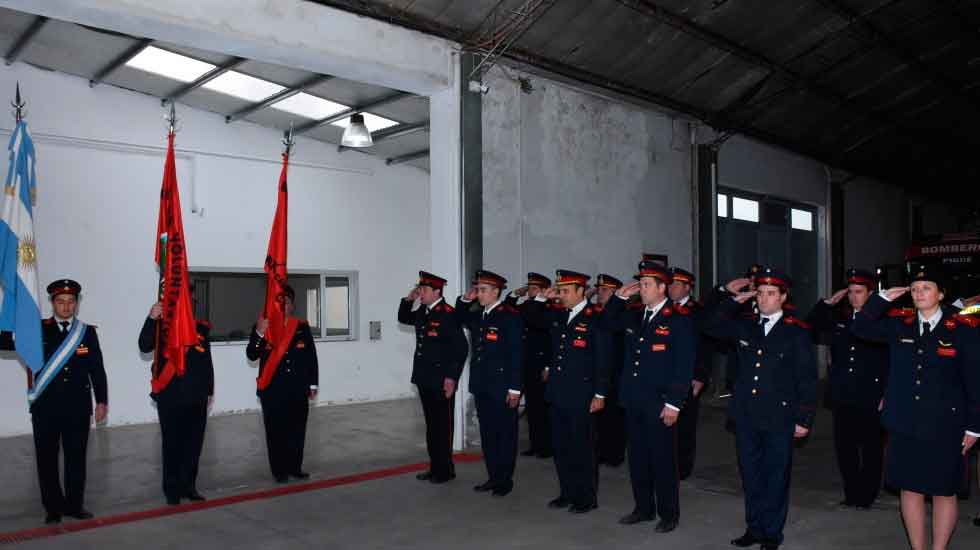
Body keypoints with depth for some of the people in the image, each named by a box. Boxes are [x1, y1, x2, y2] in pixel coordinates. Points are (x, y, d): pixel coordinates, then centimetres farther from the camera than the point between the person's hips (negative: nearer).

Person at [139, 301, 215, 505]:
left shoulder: (200, 328, 7)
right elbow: (144, 346, -19)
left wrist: (209, 390, 12)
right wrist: (151, 319, -30)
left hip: (196, 397, 3)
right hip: (170, 398, -3)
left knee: (194, 443, 8)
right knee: (172, 444, 5)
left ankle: (188, 486, 21)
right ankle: (172, 490, 15)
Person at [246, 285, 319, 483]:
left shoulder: (303, 327, 5)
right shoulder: (261, 326, 1)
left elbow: (312, 357, 7)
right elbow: (251, 355, -7)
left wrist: (313, 384, 5)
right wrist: (259, 333, -21)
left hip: (298, 389, 2)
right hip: (272, 390, -2)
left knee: (297, 430, 7)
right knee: (275, 431, 3)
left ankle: (294, 467, 19)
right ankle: (279, 470, 13)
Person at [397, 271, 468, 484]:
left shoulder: (448, 314, -15)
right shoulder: (422, 312, 9)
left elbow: (461, 347, -18)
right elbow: (403, 318, 28)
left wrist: (452, 377, -19)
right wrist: (408, 299, 10)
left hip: (442, 381, -8)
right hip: (425, 379, 8)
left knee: (443, 426, 2)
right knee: (431, 424, 15)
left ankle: (445, 470, 13)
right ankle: (435, 467, 25)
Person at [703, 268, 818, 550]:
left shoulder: (796, 332, -4)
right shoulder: (745, 327, 8)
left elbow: (807, 378, -5)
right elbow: (711, 326, 10)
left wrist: (804, 419, -8)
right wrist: (733, 299, 2)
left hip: (778, 418, -4)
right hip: (746, 416, 4)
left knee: (776, 476, 7)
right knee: (751, 475, 13)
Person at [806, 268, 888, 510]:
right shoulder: (838, 317, 8)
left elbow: (893, 361, -6)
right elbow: (811, 327, 9)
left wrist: (887, 395, -10)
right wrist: (828, 302, 2)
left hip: (870, 399, -4)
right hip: (842, 398, 4)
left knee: (871, 449, 8)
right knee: (844, 448, 11)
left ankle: (866, 496, 21)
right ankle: (851, 493, 25)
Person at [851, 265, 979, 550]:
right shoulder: (899, 324, 4)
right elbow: (860, 329, 6)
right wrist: (883, 298, -4)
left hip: (944, 428, -3)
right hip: (905, 426, 3)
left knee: (944, 492, 8)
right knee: (910, 489, 11)